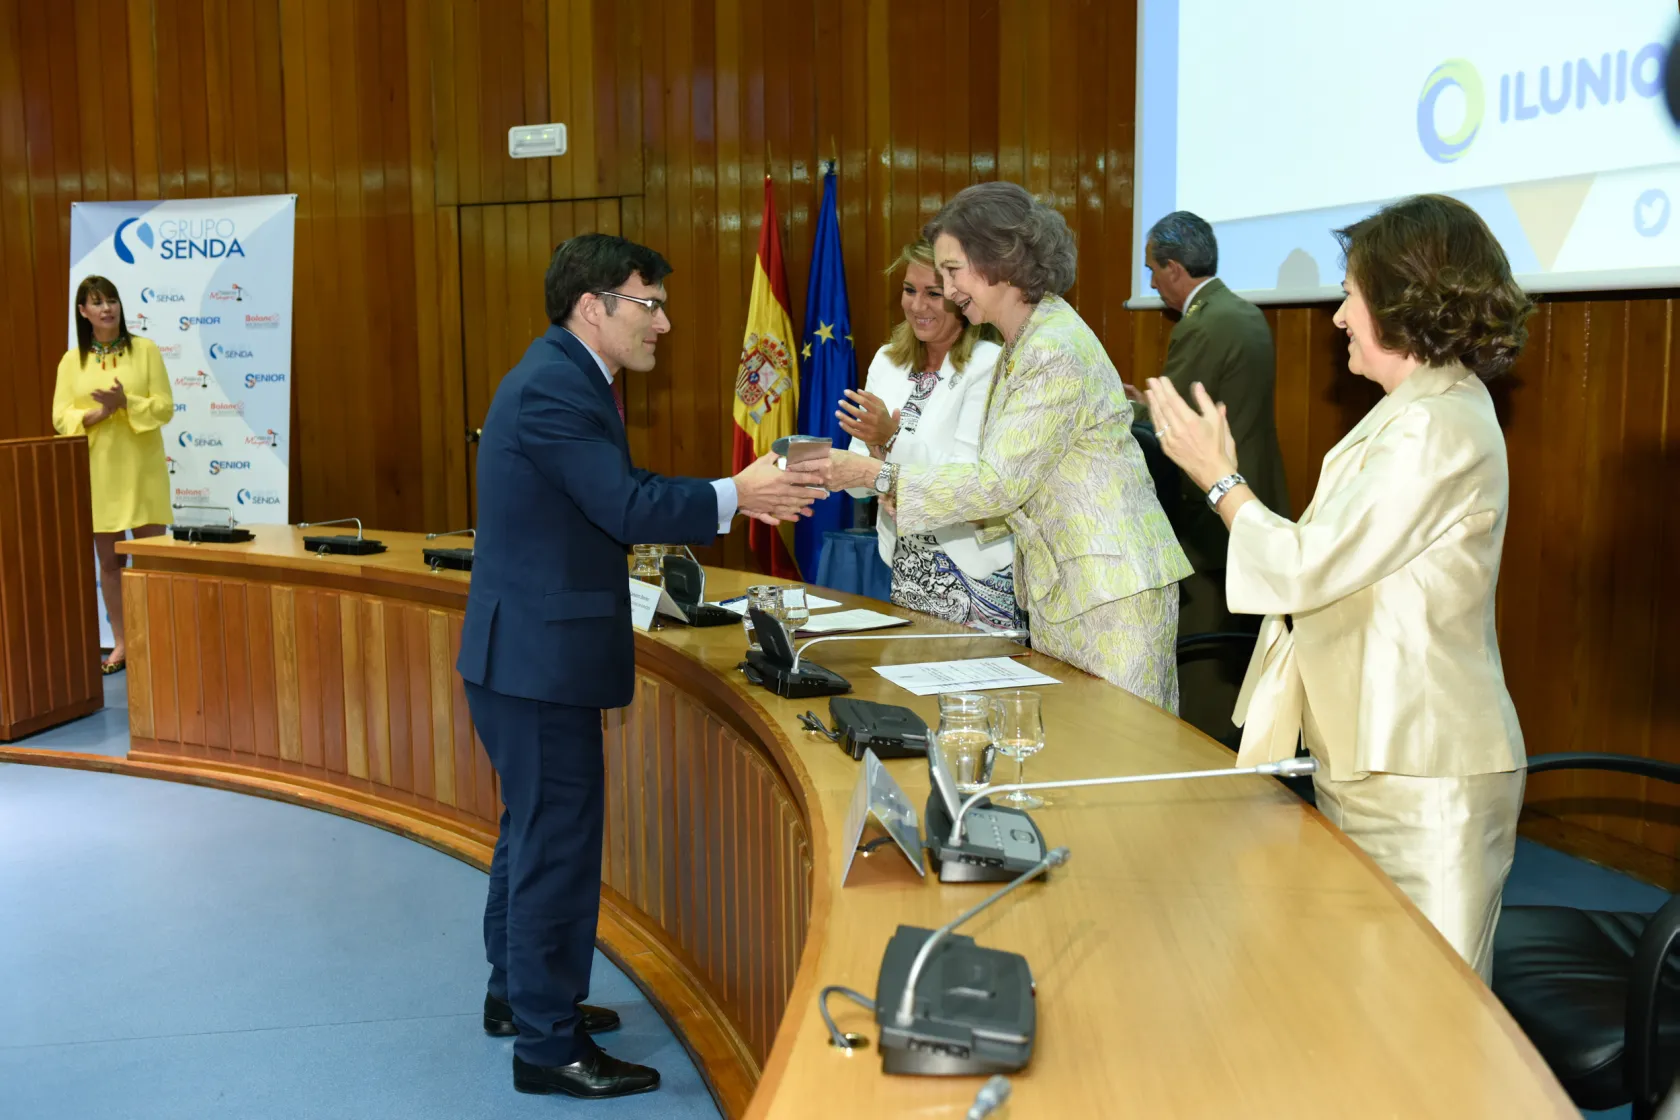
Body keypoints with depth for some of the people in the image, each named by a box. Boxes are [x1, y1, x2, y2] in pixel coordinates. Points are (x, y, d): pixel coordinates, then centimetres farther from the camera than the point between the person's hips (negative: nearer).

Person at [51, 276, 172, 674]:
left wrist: (126, 403, -20)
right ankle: (120, 642, 16)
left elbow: (165, 408, -4)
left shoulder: (145, 350, 1)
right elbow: (61, 418, 0)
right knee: (108, 558, 7)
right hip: (97, 471, 2)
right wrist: (99, 413, -17)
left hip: (142, 467, -2)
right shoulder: (72, 361, 6)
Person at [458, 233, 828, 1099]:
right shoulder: (555, 388, -20)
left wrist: (728, 498, 2)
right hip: (539, 655, -11)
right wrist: (736, 495, -19)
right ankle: (548, 1045, 10)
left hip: (528, 649, 11)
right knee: (558, 842, -2)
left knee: (532, 828, 21)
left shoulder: (559, 377, 12)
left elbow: (610, 503, 11)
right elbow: (629, 508, -26)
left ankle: (518, 992, 37)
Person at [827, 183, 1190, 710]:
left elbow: (1001, 483, -21)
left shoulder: (1056, 352, -19)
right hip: (1057, 587, 10)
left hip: (1111, 586, -9)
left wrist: (878, 476, -19)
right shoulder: (1021, 344, 12)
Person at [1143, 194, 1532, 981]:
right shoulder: (1424, 409, 13)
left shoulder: (1436, 427, -20)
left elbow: (1307, 568, -20)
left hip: (1418, 773, -10)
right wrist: (1223, 473, 11)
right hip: (1378, 751, 10)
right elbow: (1333, 561, 12)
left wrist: (1220, 480, -8)